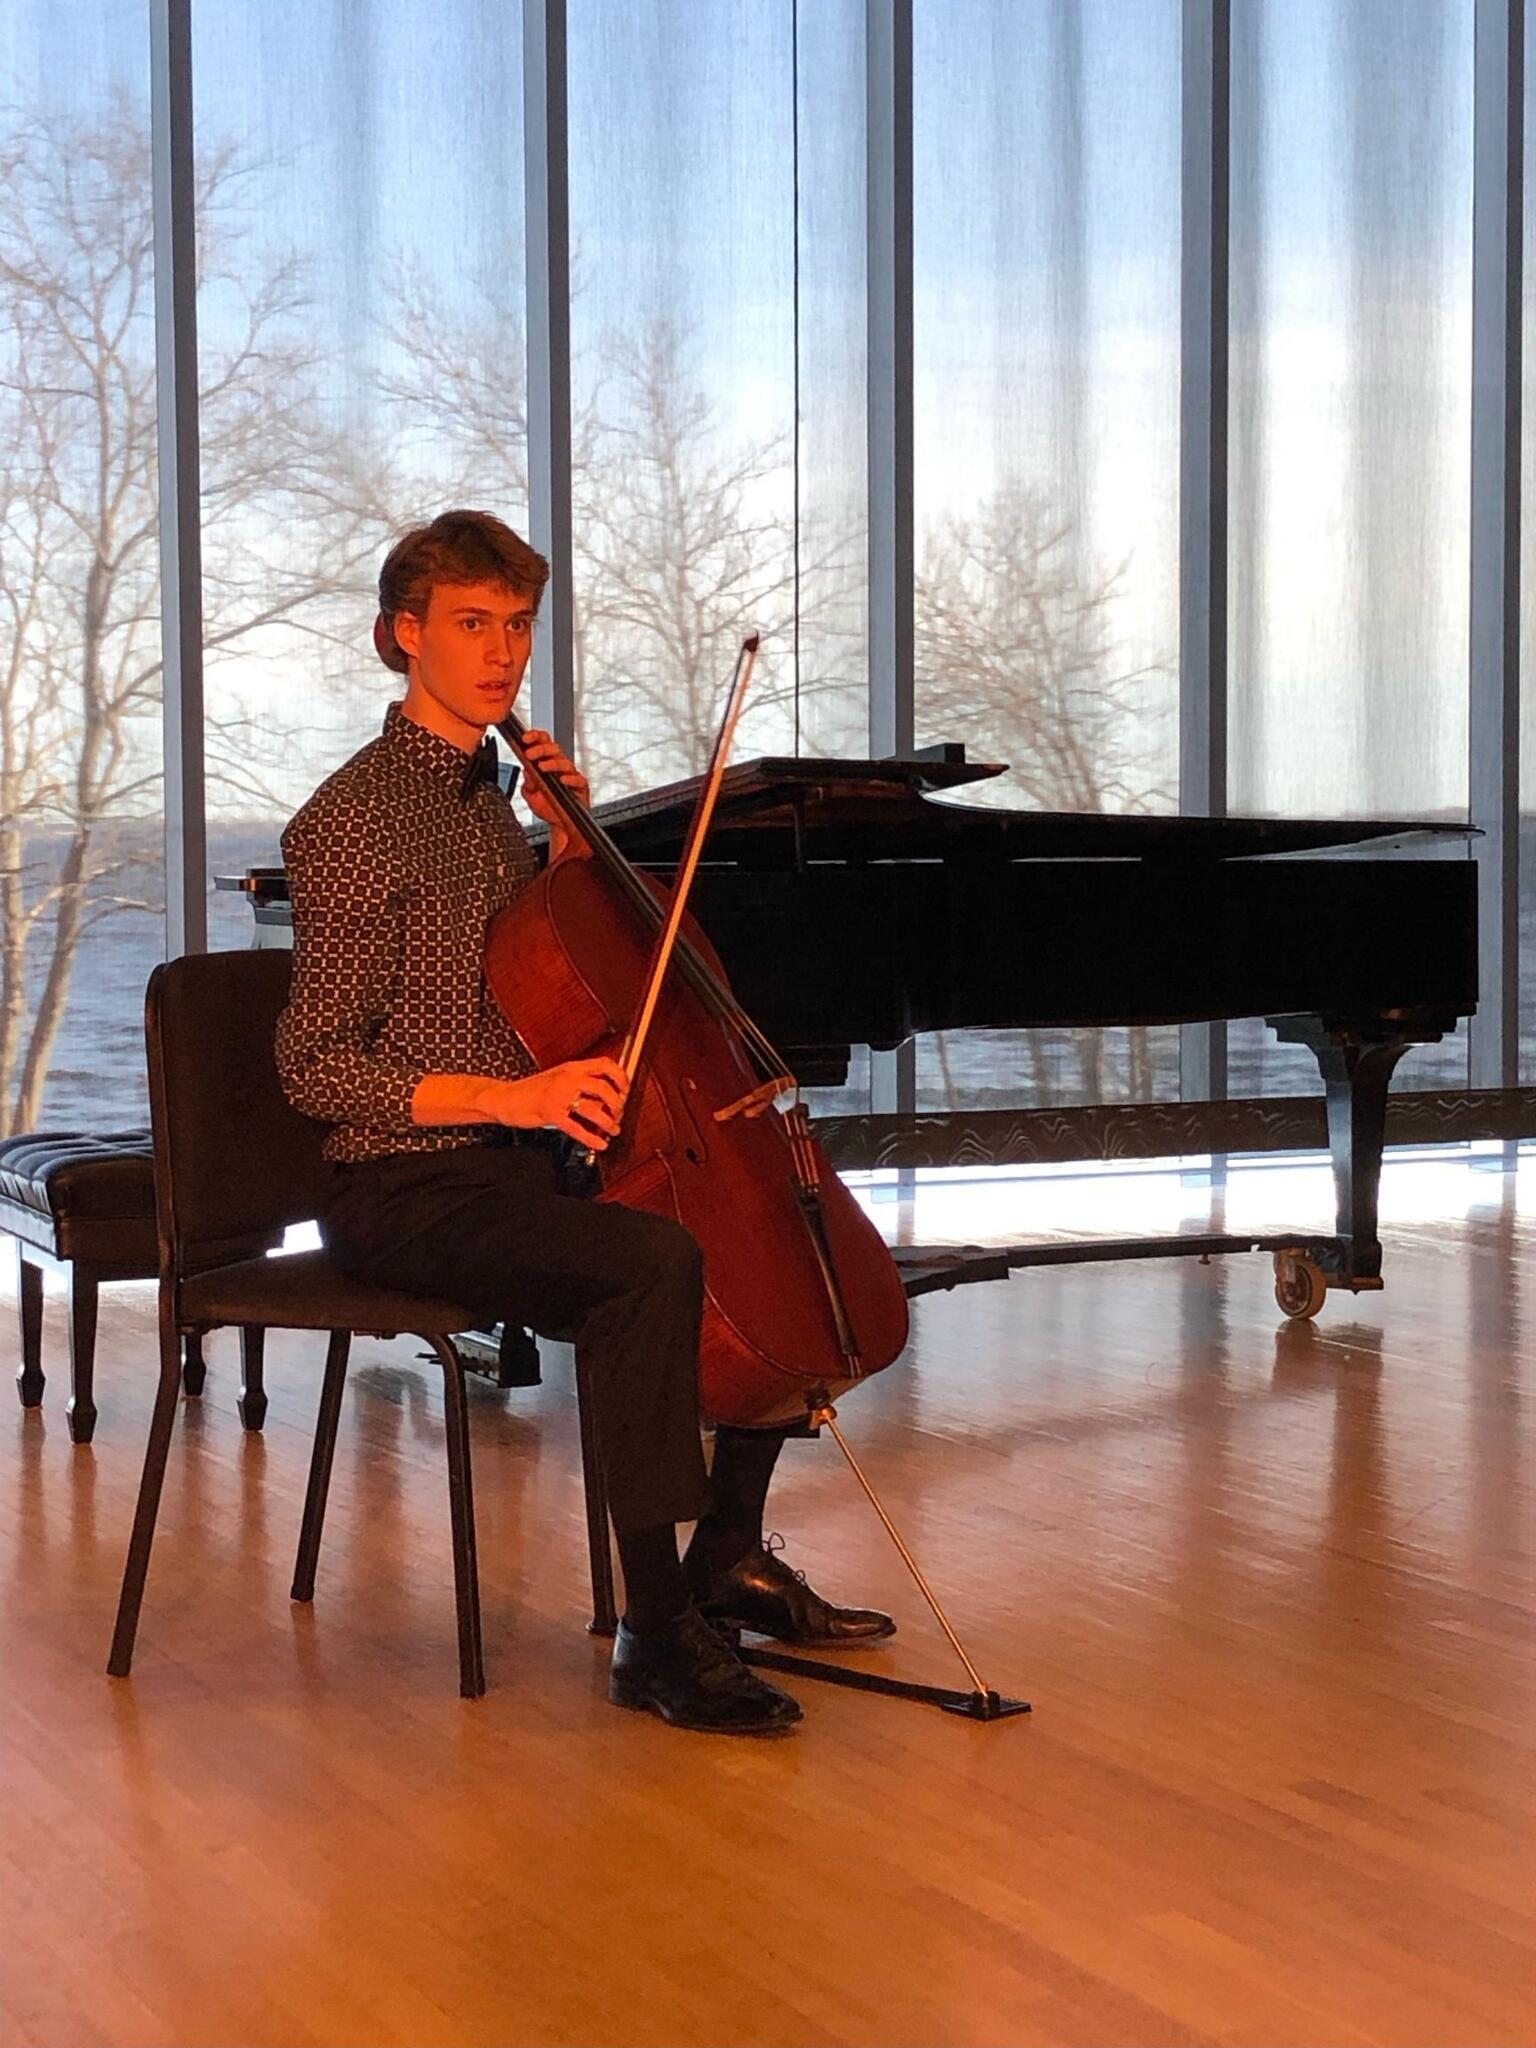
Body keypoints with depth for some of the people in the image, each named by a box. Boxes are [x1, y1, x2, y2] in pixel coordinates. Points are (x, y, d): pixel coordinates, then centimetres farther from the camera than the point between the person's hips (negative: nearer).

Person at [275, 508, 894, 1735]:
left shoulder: (490, 796, 14)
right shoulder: (350, 822, -11)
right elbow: (316, 1068, -16)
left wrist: (570, 839, 9)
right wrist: (503, 1094, -28)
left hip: (527, 1168, 9)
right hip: (408, 1190, -9)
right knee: (652, 1260, -33)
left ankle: (729, 1556, 15)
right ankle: (658, 1635, -25)